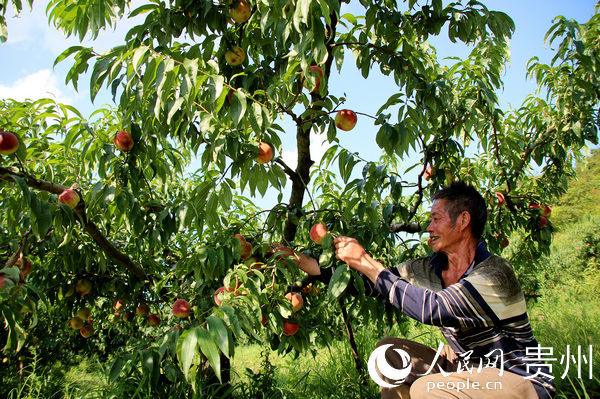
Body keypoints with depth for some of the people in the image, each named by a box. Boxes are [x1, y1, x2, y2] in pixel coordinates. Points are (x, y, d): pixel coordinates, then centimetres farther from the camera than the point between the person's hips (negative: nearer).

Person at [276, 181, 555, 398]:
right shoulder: (429, 269, -4)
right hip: (468, 370, 7)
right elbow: (371, 282, 1)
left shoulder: (494, 273, -24)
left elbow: (433, 308, -37)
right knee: (389, 350, -3)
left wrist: (365, 262, -32)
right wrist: (316, 268, -4)